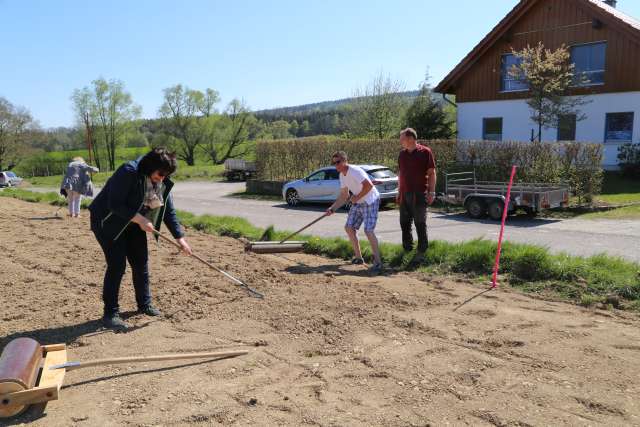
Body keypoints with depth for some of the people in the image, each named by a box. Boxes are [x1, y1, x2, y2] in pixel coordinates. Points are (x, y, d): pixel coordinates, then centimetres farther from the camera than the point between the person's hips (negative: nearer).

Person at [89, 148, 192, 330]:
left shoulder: (163, 183, -6)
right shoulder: (128, 172, -28)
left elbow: (169, 212, -1)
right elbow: (115, 205, -30)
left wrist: (180, 238, -8)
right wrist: (140, 219, -33)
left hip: (134, 225, 7)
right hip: (108, 223, -7)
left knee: (141, 263, 8)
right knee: (117, 265, -13)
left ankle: (144, 304, 25)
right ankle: (110, 313, -3)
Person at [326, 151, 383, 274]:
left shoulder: (354, 171, -22)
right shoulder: (342, 175, 7)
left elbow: (369, 185, -32)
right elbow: (343, 196, 13)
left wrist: (357, 197, -21)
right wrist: (332, 208, 3)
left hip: (370, 202, -10)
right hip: (357, 203, 10)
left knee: (368, 230, -17)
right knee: (349, 228, 9)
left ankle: (378, 262, -9)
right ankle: (358, 257, 22)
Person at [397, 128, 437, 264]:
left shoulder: (425, 152, -5)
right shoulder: (402, 154, 13)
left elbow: (432, 173, -5)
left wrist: (431, 192, -10)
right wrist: (399, 192, 15)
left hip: (419, 194, -6)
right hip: (404, 195, 6)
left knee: (420, 224, -2)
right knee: (404, 223, 9)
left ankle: (421, 252, 5)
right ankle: (407, 250, 20)